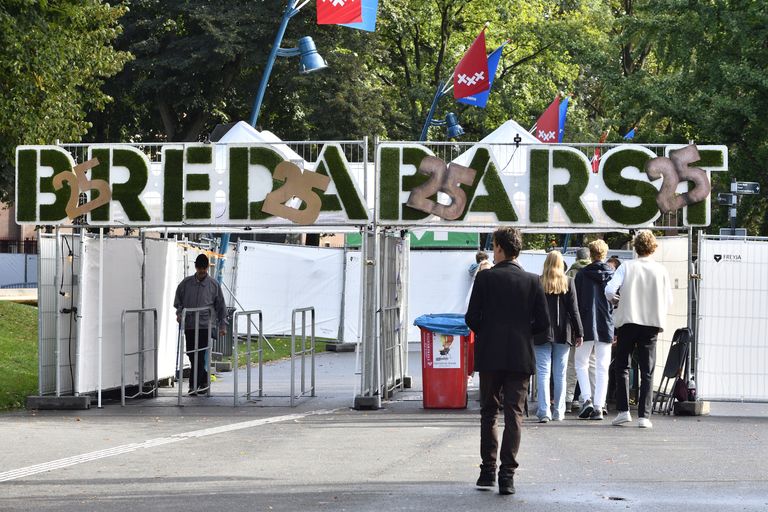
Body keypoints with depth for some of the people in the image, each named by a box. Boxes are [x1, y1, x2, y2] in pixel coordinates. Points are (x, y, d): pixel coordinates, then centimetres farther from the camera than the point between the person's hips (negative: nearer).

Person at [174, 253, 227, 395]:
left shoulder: (213, 285, 2)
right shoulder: (186, 283, 5)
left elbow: (221, 306, 7)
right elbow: (178, 301, 18)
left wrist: (223, 325, 4)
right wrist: (179, 313, 1)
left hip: (205, 325, -3)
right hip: (189, 324, 3)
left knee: (199, 356, -10)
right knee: (191, 355, 6)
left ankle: (194, 384, -8)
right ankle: (204, 380, 21)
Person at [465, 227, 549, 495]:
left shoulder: (485, 277, -4)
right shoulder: (532, 281, 1)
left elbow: (471, 317, -7)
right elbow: (543, 322, 0)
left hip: (490, 355, -1)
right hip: (520, 357, 1)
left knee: (488, 413, 13)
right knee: (514, 415, 1)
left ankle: (488, 471, 14)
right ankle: (507, 475, -6)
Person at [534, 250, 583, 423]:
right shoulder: (568, 282, 0)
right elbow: (574, 309, 2)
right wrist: (578, 333, 7)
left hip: (542, 333, -2)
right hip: (562, 333, 2)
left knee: (543, 373, -2)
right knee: (560, 374, 9)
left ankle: (544, 411, -11)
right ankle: (558, 412, 12)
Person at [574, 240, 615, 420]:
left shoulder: (581, 274, -1)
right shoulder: (613, 275, 2)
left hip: (586, 326, -1)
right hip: (606, 327, 1)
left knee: (581, 364, 11)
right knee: (602, 368, 5)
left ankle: (587, 399, -7)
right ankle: (599, 407, 0)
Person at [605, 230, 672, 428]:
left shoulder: (626, 267, -4)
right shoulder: (661, 270, 0)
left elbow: (609, 290, -12)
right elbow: (668, 300, 2)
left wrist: (614, 299, 10)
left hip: (628, 321, -1)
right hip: (652, 323, 1)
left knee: (622, 367, 12)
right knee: (647, 371, 5)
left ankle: (623, 410, 2)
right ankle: (644, 415, -1)